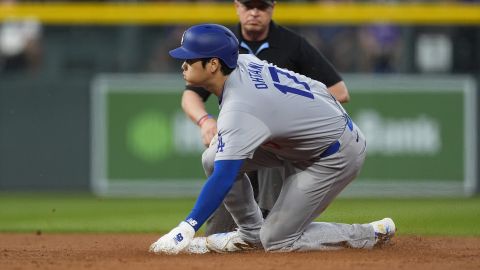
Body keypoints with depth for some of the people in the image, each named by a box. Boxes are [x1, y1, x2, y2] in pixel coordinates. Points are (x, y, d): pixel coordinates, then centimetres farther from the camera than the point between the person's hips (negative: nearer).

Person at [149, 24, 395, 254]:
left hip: (336, 155, -9)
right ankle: (251, 233, 14)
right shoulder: (243, 62, -9)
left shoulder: (238, 110, -33)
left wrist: (186, 229, -41)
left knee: (276, 240, -6)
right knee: (213, 158, -3)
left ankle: (373, 234, 5)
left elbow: (224, 177, -39)